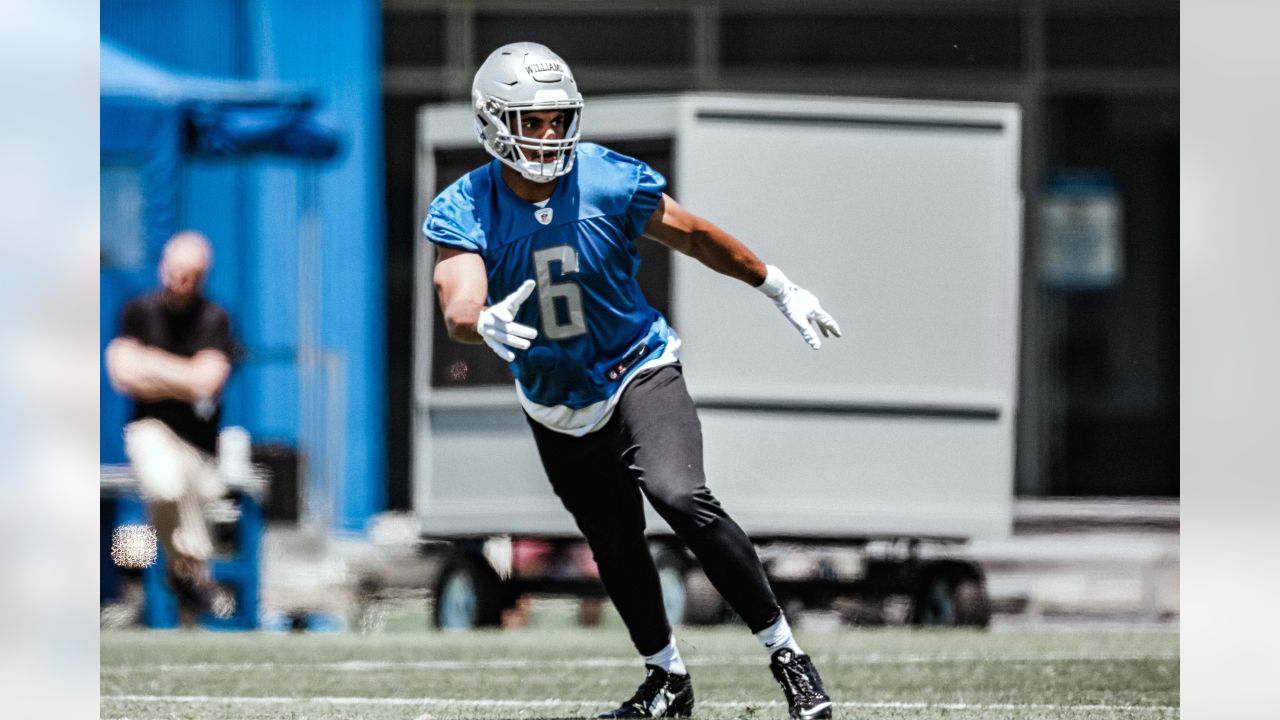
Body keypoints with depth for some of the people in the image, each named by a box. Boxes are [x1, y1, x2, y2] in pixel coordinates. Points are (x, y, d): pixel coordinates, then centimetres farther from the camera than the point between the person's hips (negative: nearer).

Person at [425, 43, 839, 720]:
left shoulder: (612, 183, -16)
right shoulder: (464, 212, -15)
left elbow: (696, 237, 0)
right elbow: (458, 306, -31)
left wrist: (782, 291, 9)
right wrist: (485, 324, -55)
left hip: (637, 375, -3)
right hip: (555, 408, 3)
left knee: (681, 498, -26)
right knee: (616, 548, 13)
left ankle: (786, 654, -18)